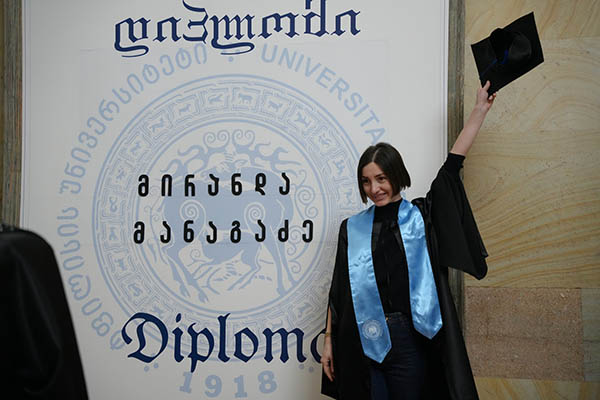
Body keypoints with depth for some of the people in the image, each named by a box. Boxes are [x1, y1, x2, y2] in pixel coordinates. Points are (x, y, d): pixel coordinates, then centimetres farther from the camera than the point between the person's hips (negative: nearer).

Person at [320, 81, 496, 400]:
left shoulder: (422, 216, 4)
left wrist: (480, 109, 5)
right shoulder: (351, 229, 7)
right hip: (362, 343, 1)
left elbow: (452, 165, 3)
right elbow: (338, 290, 7)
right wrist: (329, 341, 5)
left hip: (409, 341, 0)